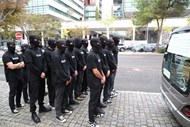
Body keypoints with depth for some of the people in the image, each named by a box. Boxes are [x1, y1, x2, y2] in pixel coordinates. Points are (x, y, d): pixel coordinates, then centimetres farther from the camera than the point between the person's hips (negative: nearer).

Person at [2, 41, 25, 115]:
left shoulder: (16, 54, 11)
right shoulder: (6, 55, -12)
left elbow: (23, 65, 2)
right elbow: (11, 66, -24)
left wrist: (15, 66, -14)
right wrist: (19, 64, -6)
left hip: (19, 76, 7)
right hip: (12, 78, -7)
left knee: (19, 91, 17)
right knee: (12, 93, 2)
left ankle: (18, 104, 34)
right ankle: (12, 108, 15)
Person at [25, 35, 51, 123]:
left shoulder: (39, 50, 9)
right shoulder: (28, 51, -11)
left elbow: (43, 61, 6)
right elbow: (30, 65, -17)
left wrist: (44, 72, -8)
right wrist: (40, 73, -13)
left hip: (41, 76, 7)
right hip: (33, 77, -6)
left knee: (41, 93, 17)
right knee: (33, 95, 2)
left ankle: (41, 107, 34)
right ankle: (33, 113, 15)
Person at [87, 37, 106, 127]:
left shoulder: (96, 54, 9)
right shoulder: (91, 56, -22)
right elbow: (95, 71, -24)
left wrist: (103, 76, 4)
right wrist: (102, 78, -10)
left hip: (98, 81, 10)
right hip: (94, 82, -9)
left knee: (97, 99, 23)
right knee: (93, 101, 2)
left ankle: (95, 112, 43)